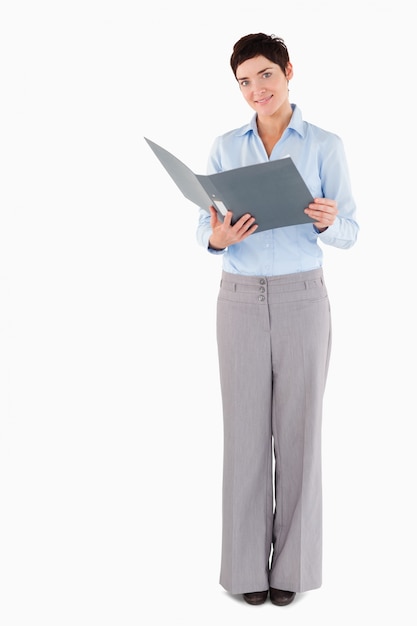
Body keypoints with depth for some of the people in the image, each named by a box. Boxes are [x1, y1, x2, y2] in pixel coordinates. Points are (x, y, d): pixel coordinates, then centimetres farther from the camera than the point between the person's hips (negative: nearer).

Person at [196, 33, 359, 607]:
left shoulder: (326, 146, 0)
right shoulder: (225, 148, 7)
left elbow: (349, 233, 0)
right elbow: (204, 228, 6)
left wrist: (326, 221, -24)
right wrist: (217, 237, -18)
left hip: (302, 298, -1)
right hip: (241, 299, 2)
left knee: (298, 427, 2)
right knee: (246, 430, 2)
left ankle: (292, 562, 15)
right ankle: (248, 564, 14)